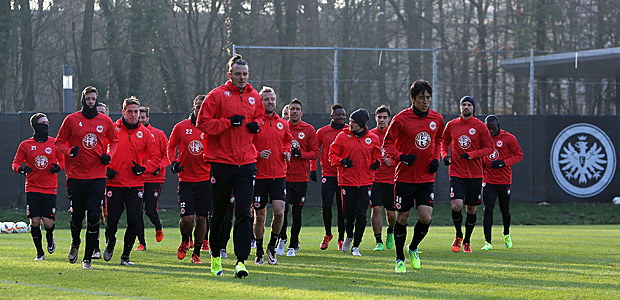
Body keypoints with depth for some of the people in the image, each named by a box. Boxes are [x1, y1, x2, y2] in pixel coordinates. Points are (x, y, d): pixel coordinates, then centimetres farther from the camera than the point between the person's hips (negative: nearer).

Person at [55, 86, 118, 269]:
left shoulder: (105, 122, 5)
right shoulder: (72, 120, 1)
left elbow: (113, 141, 21)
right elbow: (59, 142, 8)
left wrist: (109, 155, 1)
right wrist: (69, 151, -13)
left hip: (97, 177, 0)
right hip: (76, 176, 0)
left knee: (93, 217, -9)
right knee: (76, 216, 4)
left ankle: (88, 259, -3)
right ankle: (75, 243, 37)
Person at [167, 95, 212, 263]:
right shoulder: (181, 127, 1)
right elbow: (171, 147, 14)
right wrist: (173, 162, -3)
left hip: (205, 180, 1)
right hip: (186, 180, -1)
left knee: (201, 218, 3)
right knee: (187, 218, -10)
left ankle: (197, 253, 19)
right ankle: (185, 241, 22)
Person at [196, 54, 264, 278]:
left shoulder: (254, 97, 11)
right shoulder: (217, 95, -3)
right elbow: (202, 122, -5)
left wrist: (256, 125, 6)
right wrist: (229, 123, -14)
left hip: (247, 163, 2)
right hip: (222, 162, -2)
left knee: (244, 212, -10)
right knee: (219, 213, 8)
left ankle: (241, 261, -15)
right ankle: (215, 256, 26)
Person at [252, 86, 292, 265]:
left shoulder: (283, 124, 9)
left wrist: (287, 152, 5)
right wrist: (258, 154, -18)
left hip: (278, 175, 2)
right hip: (259, 175, -2)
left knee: (279, 211, -12)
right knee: (259, 216, 4)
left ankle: (272, 246, 9)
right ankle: (259, 252, 20)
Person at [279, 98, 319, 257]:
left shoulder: (309, 130, 4)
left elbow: (315, 153, 3)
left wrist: (300, 154, -14)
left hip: (301, 178, 0)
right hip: (283, 177, 0)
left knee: (296, 212, 4)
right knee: (283, 209, -10)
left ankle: (293, 245, 16)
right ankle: (282, 239, 13)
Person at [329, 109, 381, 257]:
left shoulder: (372, 139, 5)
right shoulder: (343, 136, 1)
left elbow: (377, 156, 18)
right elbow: (332, 155, 5)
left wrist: (376, 163, -4)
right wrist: (342, 161, -15)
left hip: (365, 182, 0)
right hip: (347, 182, 0)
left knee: (361, 215, -9)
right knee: (349, 216, 0)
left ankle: (356, 247, 4)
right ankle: (349, 236, 33)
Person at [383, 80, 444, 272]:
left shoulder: (437, 119, 4)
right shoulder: (401, 119, -8)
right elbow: (387, 144, -2)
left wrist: (436, 159, 4)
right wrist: (400, 157, -20)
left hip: (427, 178, 2)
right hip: (405, 177, -2)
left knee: (426, 217, -12)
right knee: (402, 218, 3)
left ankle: (413, 249, 16)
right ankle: (400, 258, 22)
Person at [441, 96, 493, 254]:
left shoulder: (480, 126, -1)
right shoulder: (451, 125, 5)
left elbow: (489, 147, 1)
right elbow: (445, 142, 21)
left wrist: (471, 154, -13)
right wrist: (445, 155, 1)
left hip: (475, 174, 0)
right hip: (456, 173, 0)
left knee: (471, 209, 5)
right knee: (456, 205, -18)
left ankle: (467, 241, 23)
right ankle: (458, 235, 7)